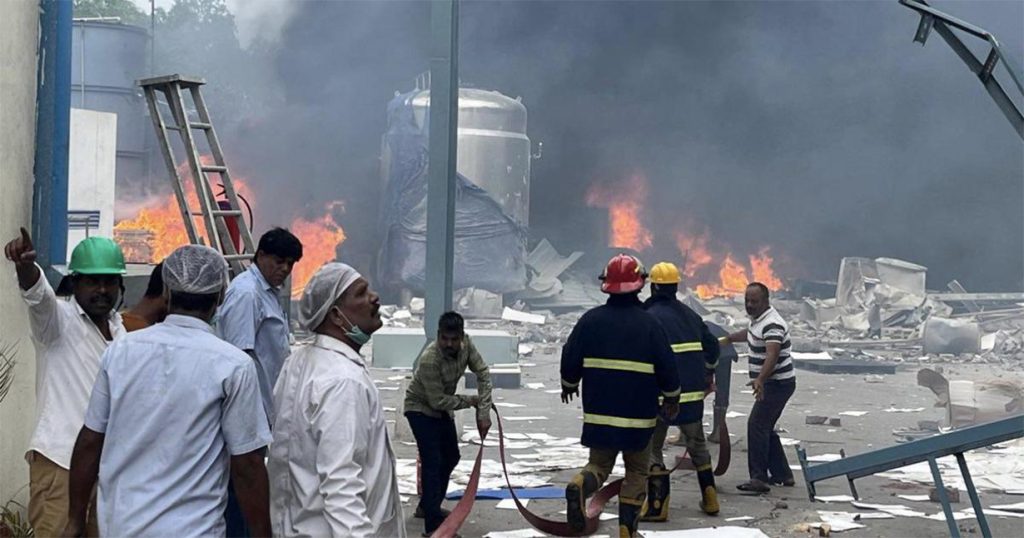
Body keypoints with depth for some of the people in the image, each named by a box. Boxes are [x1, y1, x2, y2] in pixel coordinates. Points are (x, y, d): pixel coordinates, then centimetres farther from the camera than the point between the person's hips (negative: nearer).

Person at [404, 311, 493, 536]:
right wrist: (471, 401, -18)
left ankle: (427, 507, 33)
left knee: (451, 458, 16)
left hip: (441, 408, 8)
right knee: (433, 463, -15)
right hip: (421, 409, -8)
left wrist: (484, 412, -22)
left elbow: (483, 374, -14)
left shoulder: (466, 344, -17)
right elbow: (437, 401, -30)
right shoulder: (429, 360, -36)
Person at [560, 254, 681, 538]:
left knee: (599, 464, 14)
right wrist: (672, 397, 13)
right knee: (637, 471, 13)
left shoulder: (590, 319, -2)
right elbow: (667, 367, -4)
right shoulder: (649, 323, -8)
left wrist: (569, 384, 23)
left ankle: (580, 486, -19)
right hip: (639, 414, -2)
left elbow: (570, 358, 3)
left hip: (599, 411, 2)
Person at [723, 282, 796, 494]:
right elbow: (749, 334, 34)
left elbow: (772, 355, -37)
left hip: (777, 383, -10)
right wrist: (727, 339, 41)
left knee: (757, 425, -16)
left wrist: (760, 379, -51)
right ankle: (782, 474, 23)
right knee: (765, 428, 15)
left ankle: (759, 478, -18)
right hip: (770, 383, 10)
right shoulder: (758, 319, 9)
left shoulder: (772, 324, -22)